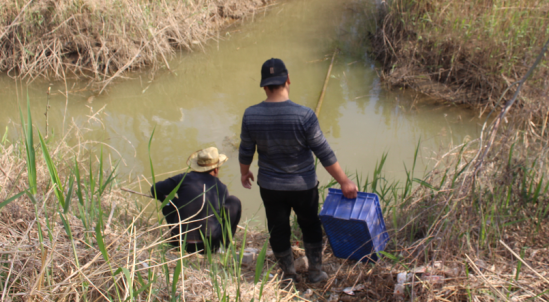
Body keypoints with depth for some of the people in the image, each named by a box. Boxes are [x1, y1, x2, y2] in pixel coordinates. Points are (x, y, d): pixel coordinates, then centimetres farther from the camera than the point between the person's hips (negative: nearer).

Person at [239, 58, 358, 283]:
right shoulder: (304, 115, -24)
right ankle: (315, 272, 37)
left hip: (270, 186, 2)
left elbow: (245, 151, -2)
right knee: (310, 226, 23)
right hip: (303, 186, -1)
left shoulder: (251, 115, -15)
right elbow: (324, 153, -19)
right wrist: (344, 182, -9)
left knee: (278, 230, 21)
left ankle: (289, 275, 38)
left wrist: (244, 172, 18)